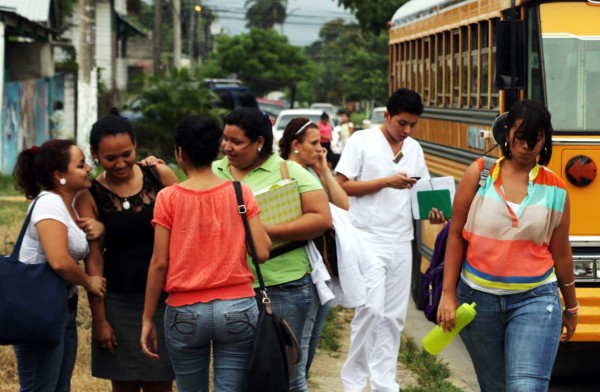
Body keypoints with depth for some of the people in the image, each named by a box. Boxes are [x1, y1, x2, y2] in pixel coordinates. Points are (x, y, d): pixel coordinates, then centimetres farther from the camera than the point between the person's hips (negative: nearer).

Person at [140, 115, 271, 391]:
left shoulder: (168, 198, -3)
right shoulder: (241, 193, -1)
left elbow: (159, 263, -5)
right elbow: (262, 252, -5)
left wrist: (148, 319, 2)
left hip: (185, 313, 0)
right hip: (237, 308, 0)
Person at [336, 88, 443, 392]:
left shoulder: (414, 148, 10)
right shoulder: (361, 141, -6)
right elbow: (341, 185, -9)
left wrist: (432, 210, -5)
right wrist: (386, 181, -17)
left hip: (401, 242, 6)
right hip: (368, 240, -6)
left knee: (393, 316, 7)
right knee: (371, 308, -14)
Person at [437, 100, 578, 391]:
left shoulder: (555, 190, 1)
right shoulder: (479, 174, 0)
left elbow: (561, 254, 9)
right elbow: (456, 235, 1)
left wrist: (571, 307, 16)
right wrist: (448, 294, -3)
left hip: (534, 301, -1)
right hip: (478, 299, 1)